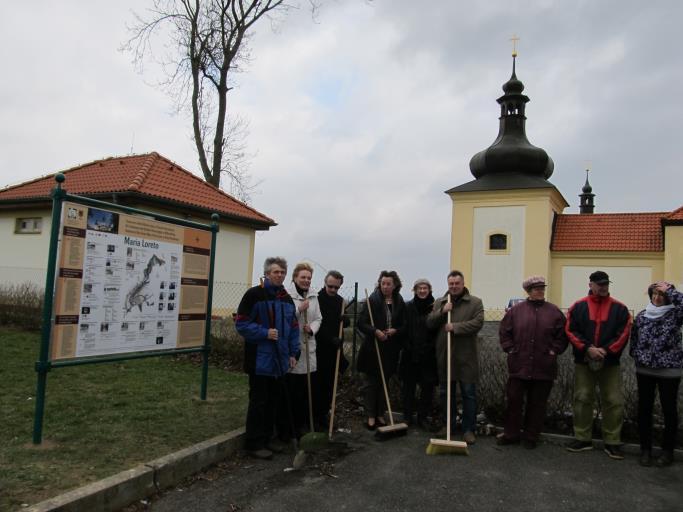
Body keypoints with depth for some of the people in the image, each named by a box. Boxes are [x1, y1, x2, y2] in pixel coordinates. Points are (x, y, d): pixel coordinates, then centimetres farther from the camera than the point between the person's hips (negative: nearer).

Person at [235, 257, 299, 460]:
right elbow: (241, 323, -12)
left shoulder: (287, 299, 12)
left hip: (280, 360, 7)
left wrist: (293, 353, 10)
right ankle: (254, 443, 12)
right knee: (258, 402, 1)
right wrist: (265, 333, -21)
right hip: (260, 360, -7)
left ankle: (267, 440, 27)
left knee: (273, 401, 14)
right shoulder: (254, 294, -10)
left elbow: (293, 328, 17)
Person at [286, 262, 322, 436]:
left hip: (309, 347, 6)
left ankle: (306, 423, 22)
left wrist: (312, 328, -6)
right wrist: (299, 309, -21)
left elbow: (318, 318, 13)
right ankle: (294, 425, 13)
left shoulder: (313, 296, 12)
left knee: (311, 388, 7)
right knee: (293, 390, 0)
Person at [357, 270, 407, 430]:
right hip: (372, 348, -3)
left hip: (390, 349, 3)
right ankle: (371, 416, 15)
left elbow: (404, 326, 8)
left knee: (384, 382, 12)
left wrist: (395, 331, -11)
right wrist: (375, 331, -22)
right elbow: (361, 323, -8)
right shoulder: (372, 300, -6)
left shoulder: (399, 303, 3)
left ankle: (380, 415, 24)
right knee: (370, 382, 4)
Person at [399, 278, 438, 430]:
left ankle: (423, 417, 19)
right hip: (410, 353, 0)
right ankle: (407, 416, 22)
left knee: (428, 386, 4)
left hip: (428, 354, 0)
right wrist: (405, 345, -6)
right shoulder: (408, 307, 2)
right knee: (408, 386, 8)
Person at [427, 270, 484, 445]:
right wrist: (442, 311, -11)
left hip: (466, 357, -3)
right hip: (444, 355, 4)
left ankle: (469, 429, 14)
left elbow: (478, 323, -13)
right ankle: (448, 427, 26)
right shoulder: (439, 302, 11)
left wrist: (455, 327, -18)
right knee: (445, 393, 12)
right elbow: (429, 323, 4)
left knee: (469, 394, 3)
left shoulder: (475, 302, 0)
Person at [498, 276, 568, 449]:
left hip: (543, 367, 0)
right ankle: (511, 433, 19)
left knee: (537, 403, 8)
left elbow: (562, 335, 7)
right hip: (518, 365, 0)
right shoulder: (515, 310, 2)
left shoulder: (554, 311, 3)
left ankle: (531, 436, 21)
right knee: (514, 400, 5)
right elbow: (504, 332, 7)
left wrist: (554, 351, -1)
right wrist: (510, 349, 0)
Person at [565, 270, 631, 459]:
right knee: (582, 399, 6)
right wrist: (588, 348, -14)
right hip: (583, 362, 0)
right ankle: (582, 439, 18)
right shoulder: (578, 307, 1)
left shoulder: (619, 308, 2)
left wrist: (606, 350, -14)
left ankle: (612, 442, 13)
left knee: (614, 402, 1)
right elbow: (570, 331, -3)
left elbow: (623, 333, -4)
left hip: (610, 363, 0)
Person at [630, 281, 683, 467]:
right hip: (644, 369, 3)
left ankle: (667, 451, 20)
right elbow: (634, 339, 13)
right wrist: (637, 355, 3)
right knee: (644, 409, 7)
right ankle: (645, 448, 19)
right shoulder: (642, 315, 6)